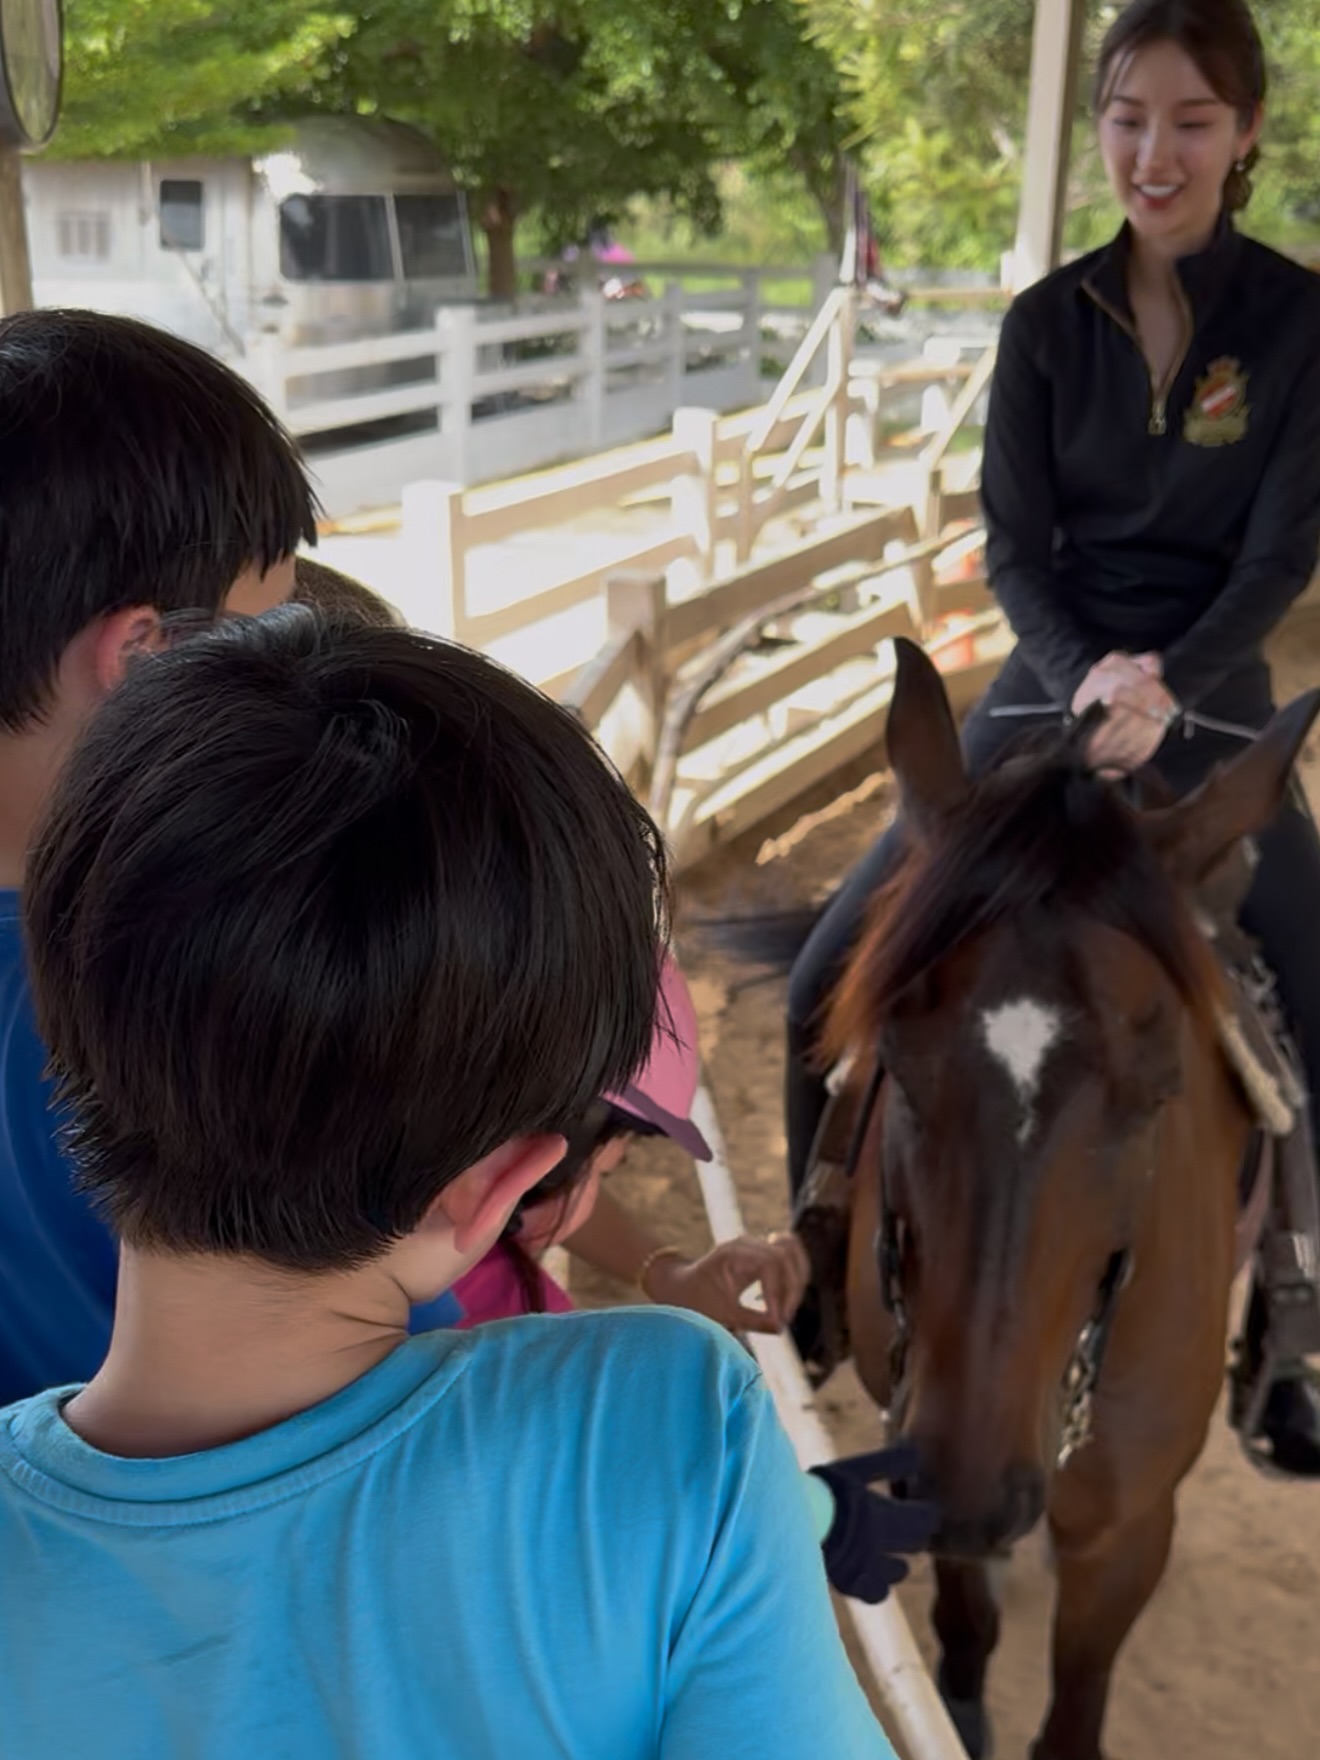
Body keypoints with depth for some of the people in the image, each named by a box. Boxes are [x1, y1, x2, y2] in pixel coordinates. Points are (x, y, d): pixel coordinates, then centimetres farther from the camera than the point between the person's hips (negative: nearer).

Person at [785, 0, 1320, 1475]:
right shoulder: (1048, 323, 0)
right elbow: (1013, 543, -4)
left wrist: (1166, 689, -24)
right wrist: (1083, 677, -22)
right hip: (1049, 689, 2)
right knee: (827, 977, -5)